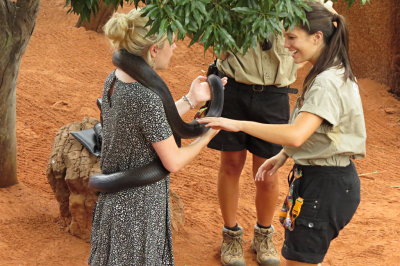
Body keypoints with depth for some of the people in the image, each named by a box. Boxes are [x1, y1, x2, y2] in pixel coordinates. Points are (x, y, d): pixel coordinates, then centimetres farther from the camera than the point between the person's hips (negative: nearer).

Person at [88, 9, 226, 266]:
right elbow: (173, 162, -19)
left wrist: (191, 100, 8)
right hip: (139, 204, -8)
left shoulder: (114, 80, -3)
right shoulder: (147, 98, -28)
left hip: (116, 196, 8)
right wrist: (207, 135, -4)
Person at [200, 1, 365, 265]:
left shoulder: (328, 83, -24)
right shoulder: (334, 73, 9)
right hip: (331, 178, 10)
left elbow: (296, 135, -35)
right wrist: (282, 156, 8)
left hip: (325, 186, -10)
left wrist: (238, 124, -31)